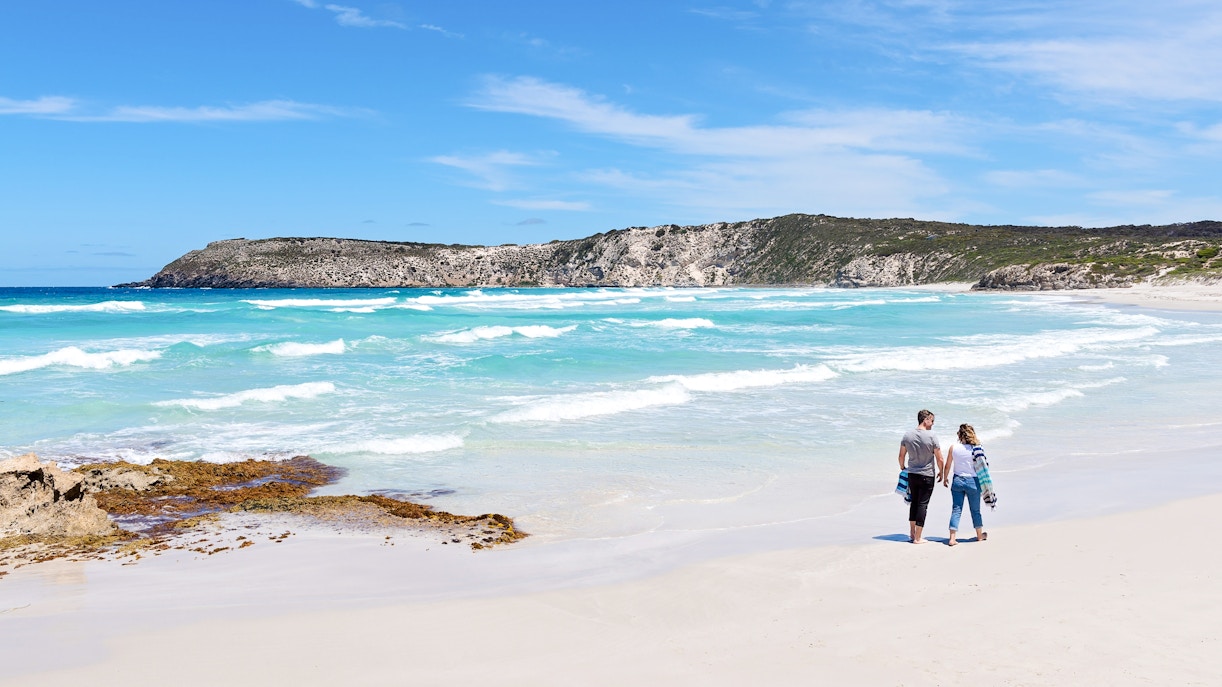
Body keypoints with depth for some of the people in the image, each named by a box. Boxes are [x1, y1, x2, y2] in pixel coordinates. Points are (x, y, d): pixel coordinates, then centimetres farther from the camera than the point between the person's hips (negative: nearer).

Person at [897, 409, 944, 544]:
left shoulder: (907, 435, -2)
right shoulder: (932, 436, -14)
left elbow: (901, 456, 6)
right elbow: (939, 459, -11)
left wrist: (902, 468, 23)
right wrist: (941, 472, 6)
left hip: (912, 474, 4)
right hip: (927, 476, -4)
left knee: (914, 502, 19)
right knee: (923, 504, 1)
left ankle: (912, 533, 26)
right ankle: (917, 538, 4)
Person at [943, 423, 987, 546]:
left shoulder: (953, 448, -7)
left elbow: (947, 466, -1)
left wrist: (945, 478, 16)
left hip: (957, 481, 1)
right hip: (972, 482, -1)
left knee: (956, 509, 5)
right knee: (975, 510, 15)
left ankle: (952, 538, -2)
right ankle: (980, 535, 33)